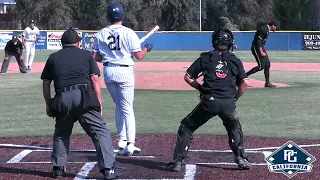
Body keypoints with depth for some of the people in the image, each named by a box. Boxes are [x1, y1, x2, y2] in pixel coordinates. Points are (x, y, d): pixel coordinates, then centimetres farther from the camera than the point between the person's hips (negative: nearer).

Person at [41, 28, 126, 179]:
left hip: (62, 99, 3)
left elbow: (46, 84, 17)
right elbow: (95, 79, 7)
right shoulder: (86, 54, 16)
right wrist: (99, 104, 8)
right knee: (101, 132, -1)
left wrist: (48, 105, 25)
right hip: (84, 97, -2)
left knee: (61, 133, 24)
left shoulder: (53, 58, 20)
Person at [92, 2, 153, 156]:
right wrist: (147, 48, 12)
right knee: (127, 108, -1)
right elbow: (139, 56, -8)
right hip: (124, 72, -4)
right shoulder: (128, 33, -9)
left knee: (119, 106, 20)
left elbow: (95, 57, 3)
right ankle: (130, 144, -8)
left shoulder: (101, 34, 3)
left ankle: (122, 141, 23)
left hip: (108, 71, 4)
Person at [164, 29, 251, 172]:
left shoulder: (205, 58, 11)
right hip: (228, 103, 2)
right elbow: (245, 83, 5)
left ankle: (178, 161, 4)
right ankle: (241, 159, 20)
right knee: (235, 129, 29)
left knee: (186, 127, 12)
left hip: (209, 101, -2)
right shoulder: (235, 60, 14)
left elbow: (188, 77, 10)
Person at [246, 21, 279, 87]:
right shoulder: (263, 29, -18)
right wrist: (261, 52, -23)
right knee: (261, 66, -14)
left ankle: (267, 83, 12)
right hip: (256, 48, -10)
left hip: (261, 48, 10)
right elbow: (258, 40, -22)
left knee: (267, 65, 7)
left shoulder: (267, 29, 14)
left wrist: (263, 50, 14)